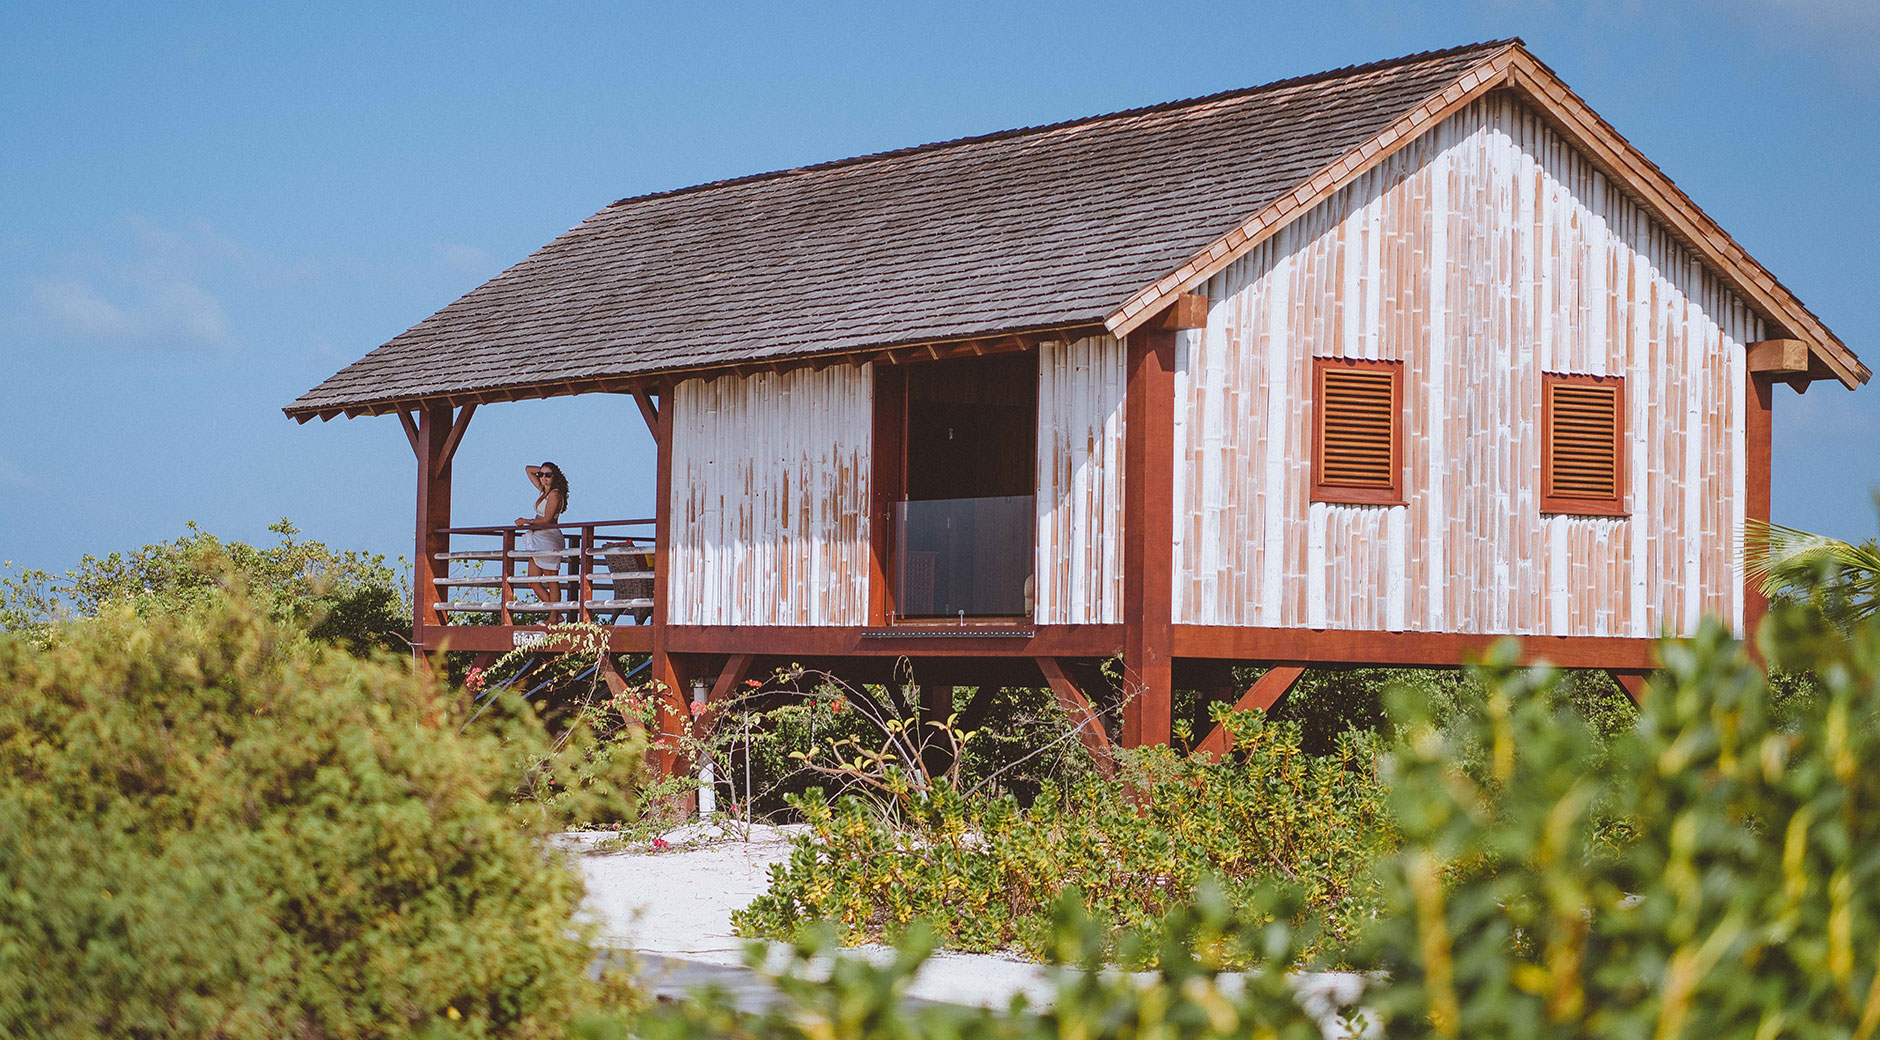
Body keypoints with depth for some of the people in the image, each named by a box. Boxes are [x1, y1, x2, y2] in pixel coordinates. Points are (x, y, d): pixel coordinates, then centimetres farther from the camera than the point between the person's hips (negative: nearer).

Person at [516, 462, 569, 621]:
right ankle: (555, 615, 11)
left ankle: (553, 618, 0)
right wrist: (541, 470, 14)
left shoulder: (555, 494, -10)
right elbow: (528, 469, 26)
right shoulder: (543, 491, 15)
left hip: (549, 538, -9)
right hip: (538, 540, 9)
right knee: (533, 582, 6)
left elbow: (547, 520, -15)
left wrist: (525, 521, -7)